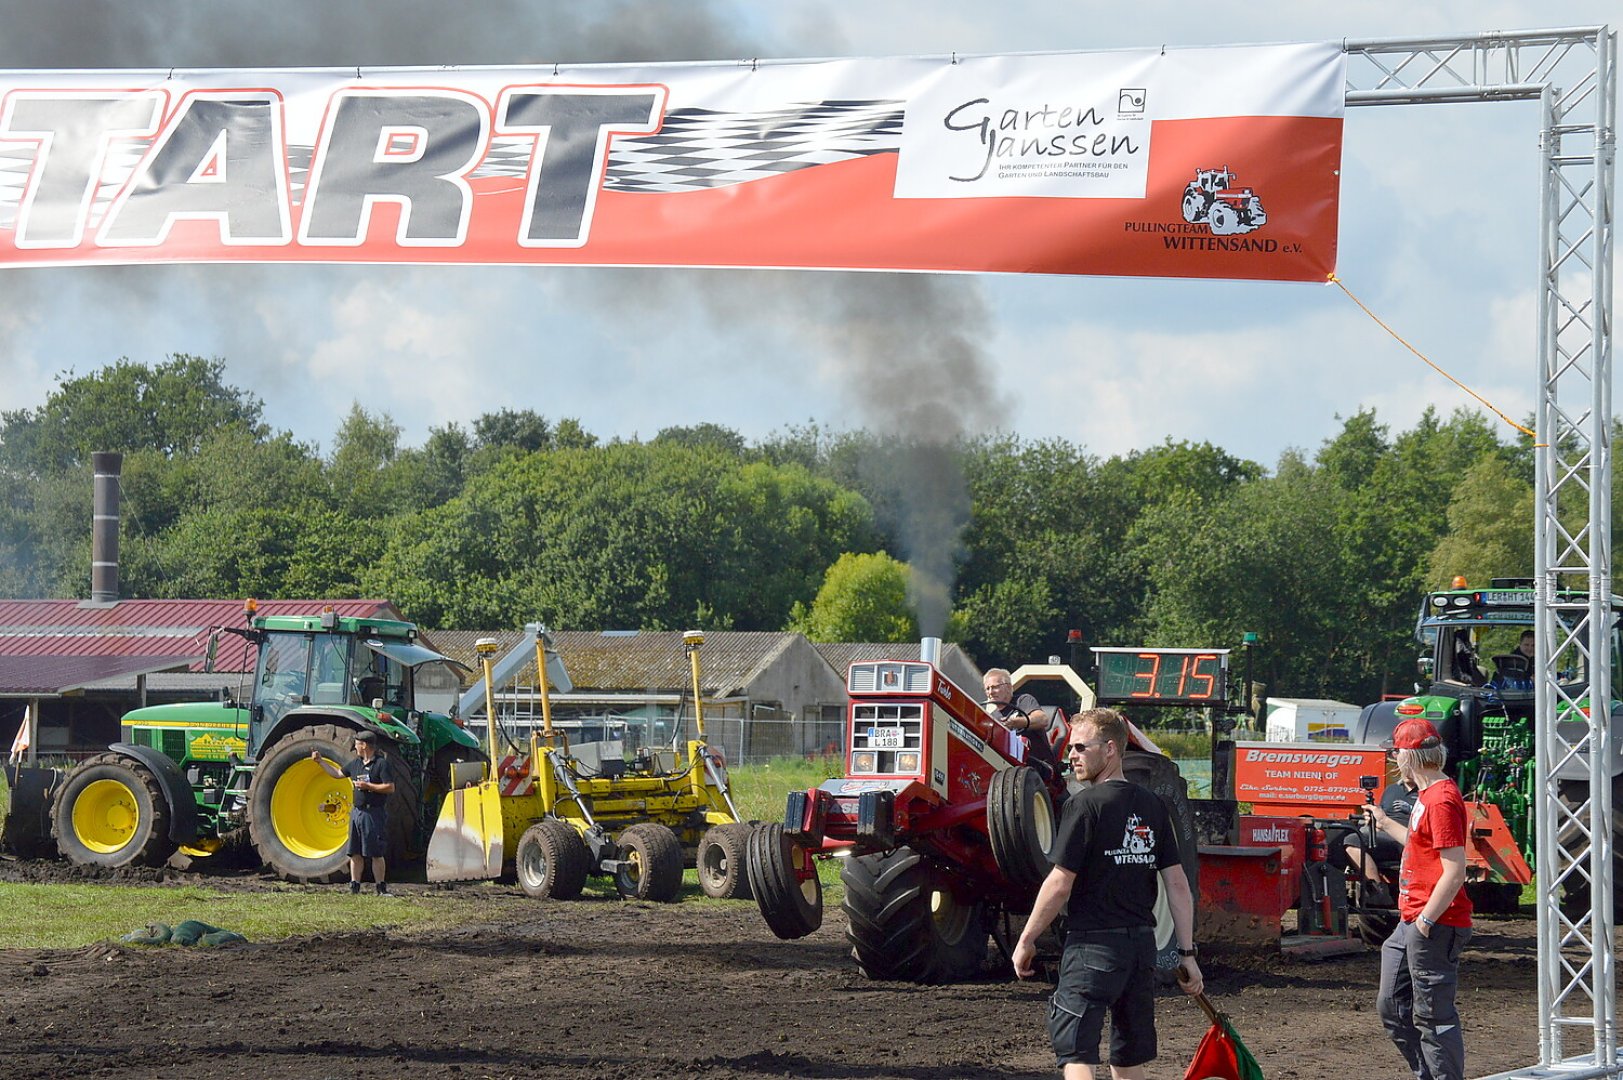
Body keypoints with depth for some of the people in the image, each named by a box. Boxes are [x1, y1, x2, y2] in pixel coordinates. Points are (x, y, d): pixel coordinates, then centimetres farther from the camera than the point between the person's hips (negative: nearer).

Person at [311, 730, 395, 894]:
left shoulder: (382, 764, -9)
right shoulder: (356, 764, 15)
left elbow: (390, 788, -15)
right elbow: (337, 774, 28)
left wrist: (368, 786, -17)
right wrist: (320, 761, 26)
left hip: (374, 813, -7)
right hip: (357, 812, 7)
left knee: (376, 854, -6)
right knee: (355, 853, 5)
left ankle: (381, 889, -2)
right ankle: (354, 887, 9)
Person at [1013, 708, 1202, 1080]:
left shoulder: (1085, 804, -11)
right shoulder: (1152, 805, 8)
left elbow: (1060, 885, -13)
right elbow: (1177, 884, 7)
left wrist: (1026, 941, -3)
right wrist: (1187, 953, 10)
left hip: (1093, 944, -7)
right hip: (1142, 944, 7)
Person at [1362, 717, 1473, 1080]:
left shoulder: (1441, 800, -17)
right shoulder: (1427, 795, 15)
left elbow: (1455, 871, -23)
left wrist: (1426, 921, -21)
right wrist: (1386, 824, 37)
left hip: (1435, 927, -11)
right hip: (1411, 926, 11)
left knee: (1433, 1016, -7)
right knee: (1392, 1006, 17)